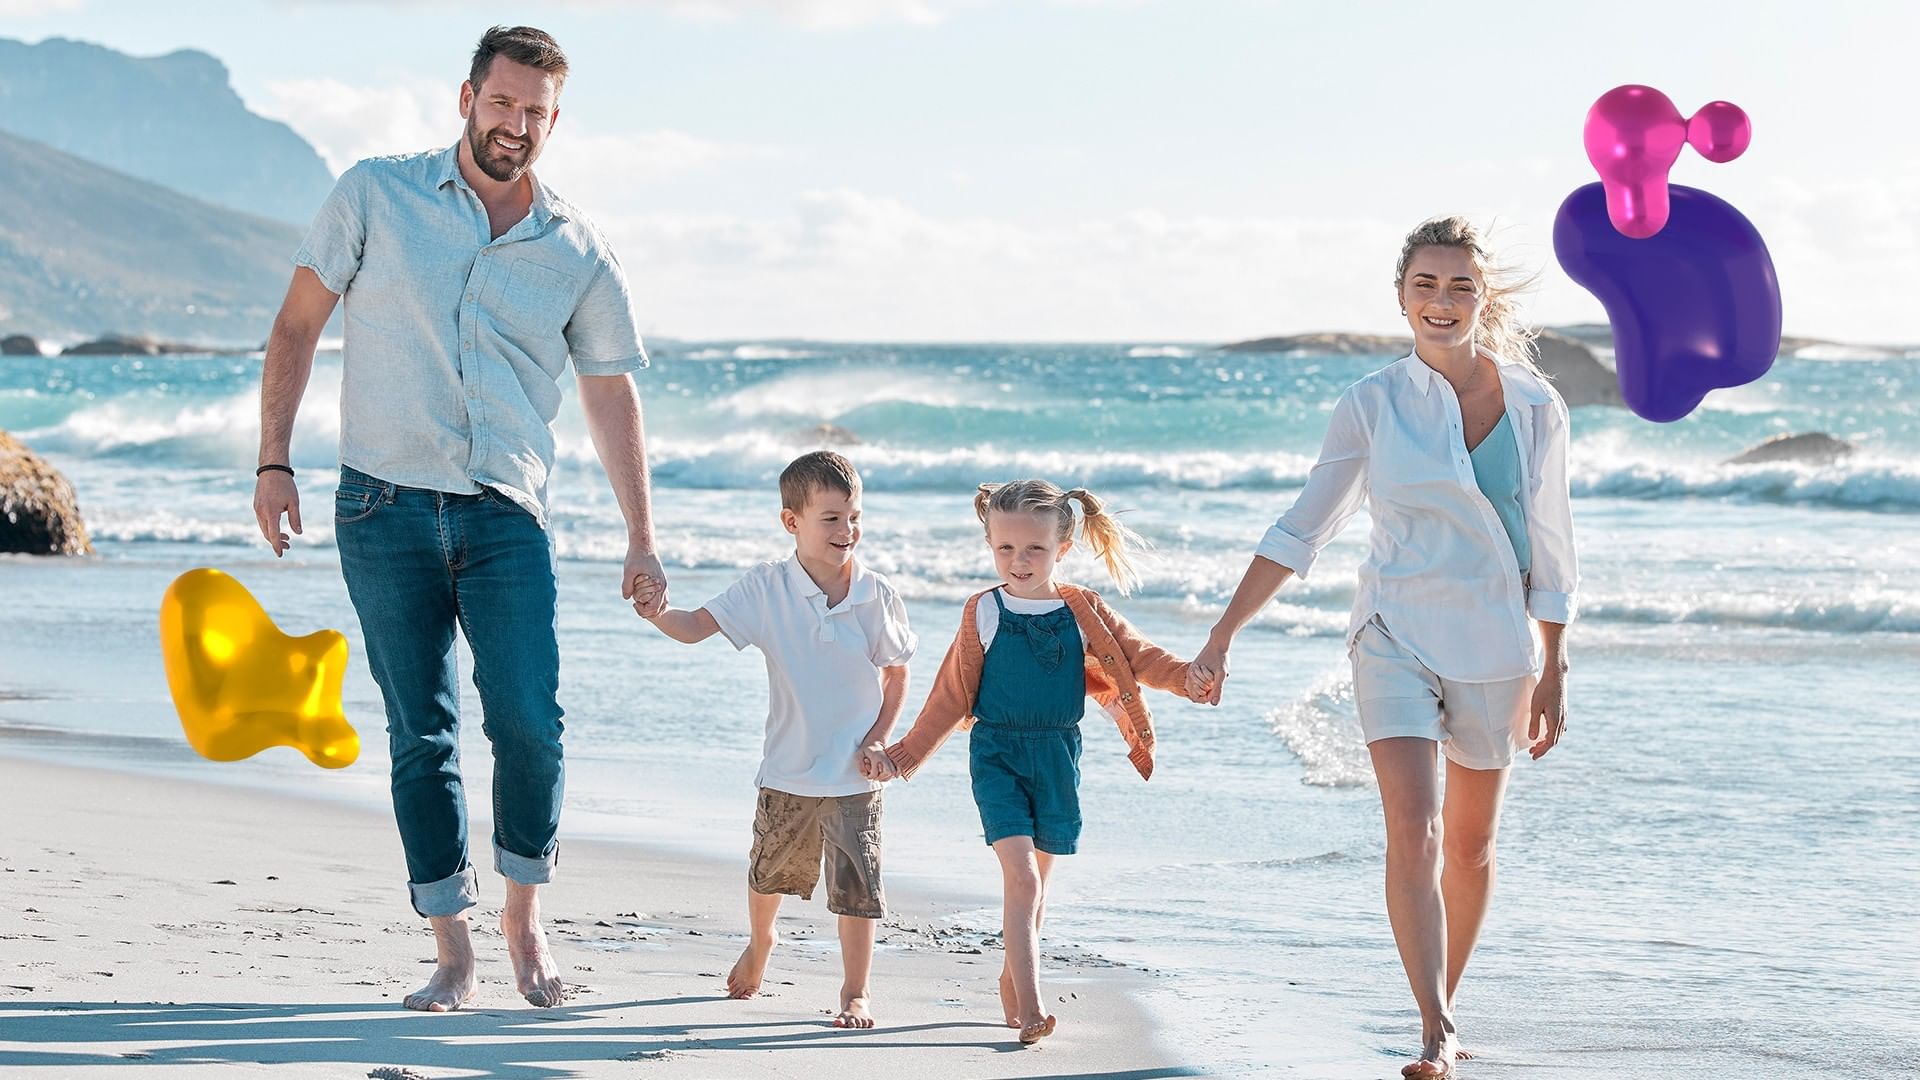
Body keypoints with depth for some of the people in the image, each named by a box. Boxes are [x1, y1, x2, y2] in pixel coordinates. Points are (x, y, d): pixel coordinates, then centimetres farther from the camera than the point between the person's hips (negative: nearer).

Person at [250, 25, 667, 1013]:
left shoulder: (579, 253, 6)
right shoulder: (377, 197, 2)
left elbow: (611, 392, 13)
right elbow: (298, 324, 7)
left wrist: (641, 536, 11)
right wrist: (273, 460, 2)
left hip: (507, 518, 1)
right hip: (386, 507, 0)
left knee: (530, 723, -13)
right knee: (420, 736, 1)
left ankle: (524, 914, 10)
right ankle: (452, 955, 8)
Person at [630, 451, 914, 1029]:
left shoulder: (877, 596, -8)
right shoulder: (767, 587, -10)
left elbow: (896, 676, 2)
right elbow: (698, 625, -13)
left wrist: (877, 741, -7)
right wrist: (659, 613, -34)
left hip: (855, 773, -1)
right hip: (788, 768, 1)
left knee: (857, 884, -3)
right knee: (769, 871, 21)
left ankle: (856, 991, 11)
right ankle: (759, 943, 51)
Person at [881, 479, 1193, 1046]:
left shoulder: (1083, 611, 3)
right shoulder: (983, 613, -1)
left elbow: (1136, 655, -1)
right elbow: (953, 693, 5)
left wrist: (1186, 676, -20)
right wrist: (910, 751, 5)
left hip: (1057, 755, 3)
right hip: (997, 753, -3)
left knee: (1036, 881, 11)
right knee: (1021, 877, -15)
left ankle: (1012, 985, 30)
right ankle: (1030, 1008, -19)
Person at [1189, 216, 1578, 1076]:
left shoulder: (1535, 408, -1)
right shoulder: (1372, 405, -4)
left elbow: (1550, 551, 6)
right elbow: (1301, 531, 1)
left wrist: (1552, 677, 8)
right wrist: (1222, 636, -4)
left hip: (1496, 648, 2)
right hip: (1397, 638, -2)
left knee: (1470, 846, 12)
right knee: (1413, 829, -17)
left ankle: (1442, 1009, 30)